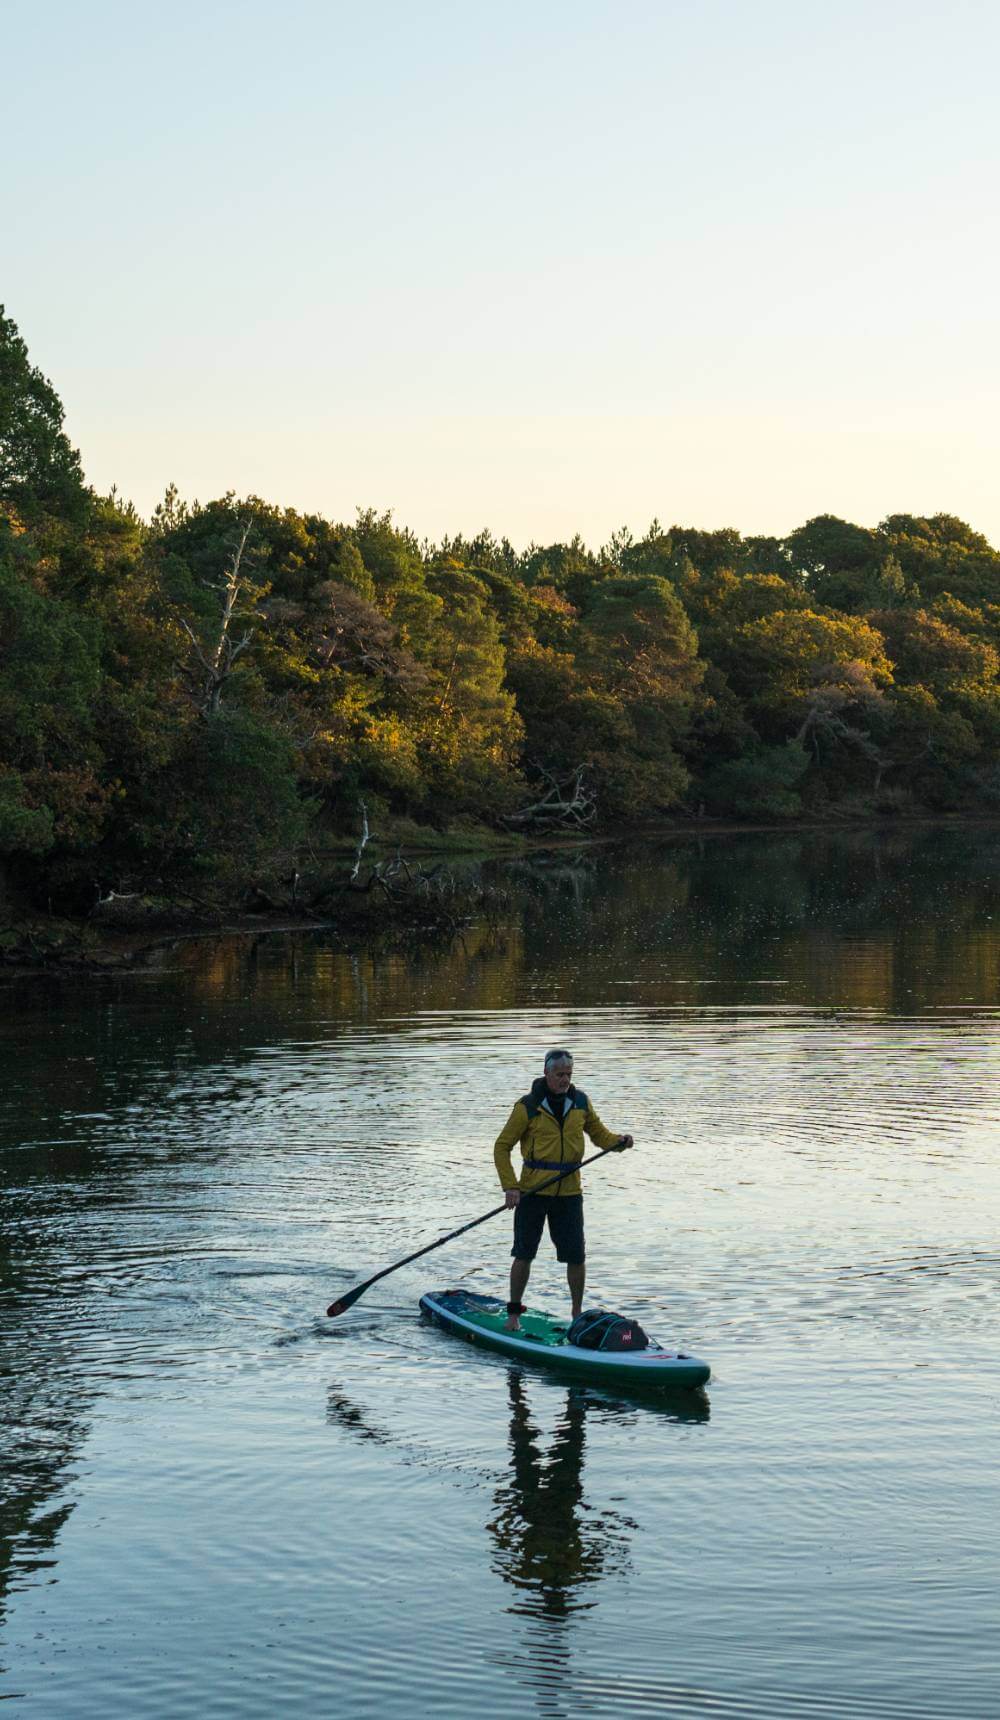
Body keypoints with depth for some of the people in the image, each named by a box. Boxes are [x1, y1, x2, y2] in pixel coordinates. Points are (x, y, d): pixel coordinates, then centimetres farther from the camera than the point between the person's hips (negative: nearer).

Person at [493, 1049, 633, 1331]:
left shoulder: (580, 1102, 5)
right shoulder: (528, 1106, -7)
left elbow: (599, 1134, 17)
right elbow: (502, 1147, -4)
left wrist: (618, 1141, -6)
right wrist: (510, 1187, -12)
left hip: (569, 1191, 3)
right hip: (532, 1191, -3)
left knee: (576, 1256, 3)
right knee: (524, 1254, 2)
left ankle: (577, 1313, 18)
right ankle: (514, 1313, 14)